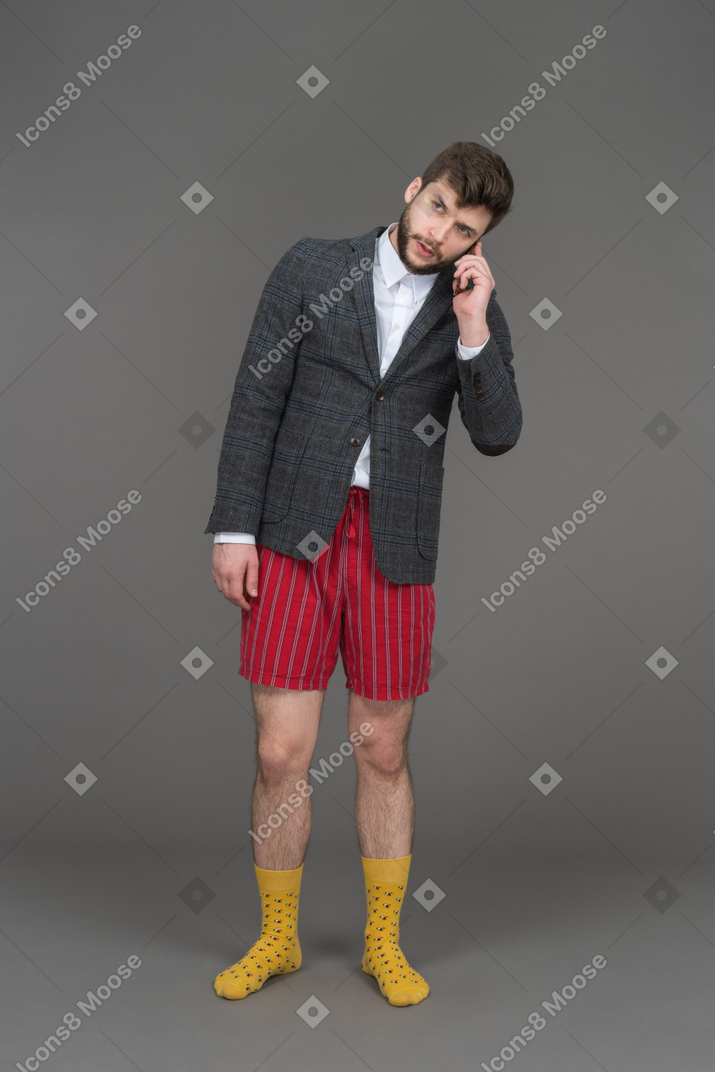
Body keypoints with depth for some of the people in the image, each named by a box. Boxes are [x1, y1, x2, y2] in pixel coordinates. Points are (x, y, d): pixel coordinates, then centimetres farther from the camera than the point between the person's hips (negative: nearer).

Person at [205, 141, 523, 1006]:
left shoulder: (475, 311, 6)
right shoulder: (310, 267, 3)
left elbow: (497, 436, -4)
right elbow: (255, 399, 0)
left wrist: (472, 329, -15)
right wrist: (233, 528, -6)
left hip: (394, 551, 1)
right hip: (292, 540, -1)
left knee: (382, 753, 9)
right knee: (281, 754, 1)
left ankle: (384, 943, 27)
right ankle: (276, 939, 22)